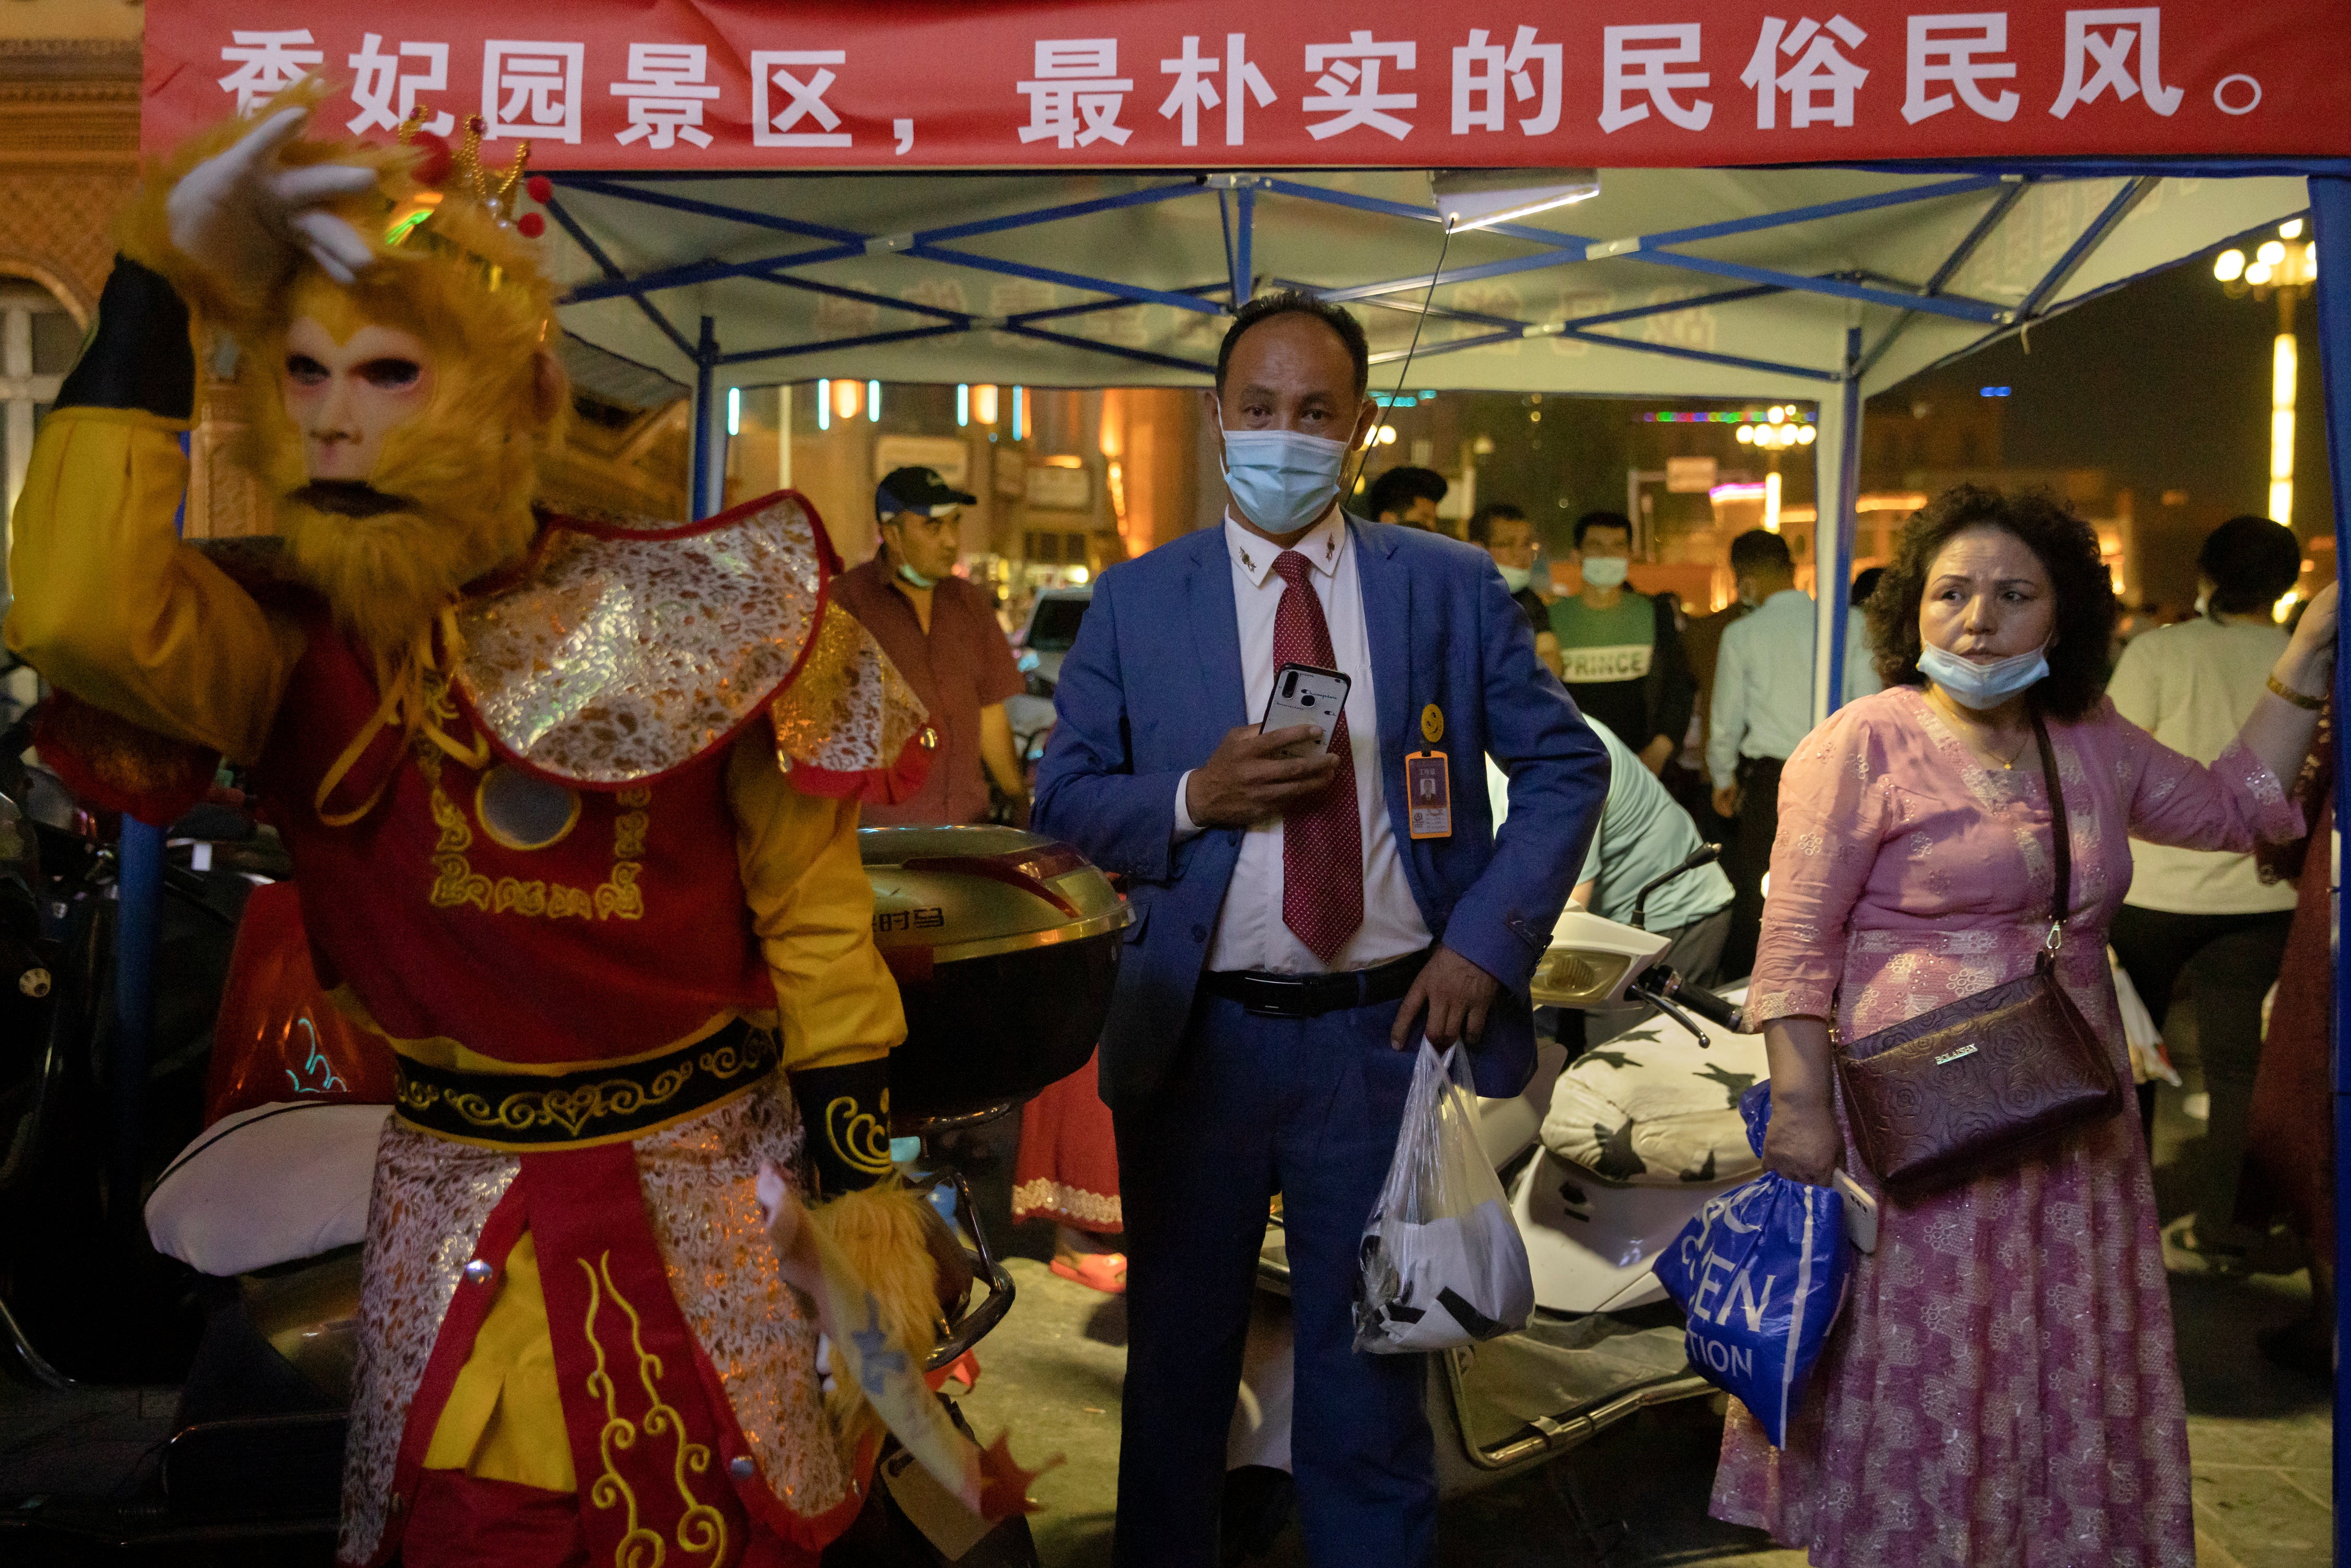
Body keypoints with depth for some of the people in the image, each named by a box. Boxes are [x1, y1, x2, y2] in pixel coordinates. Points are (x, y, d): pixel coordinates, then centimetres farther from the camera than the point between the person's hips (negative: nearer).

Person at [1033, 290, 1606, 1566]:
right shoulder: (1134, 602, 2)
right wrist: (1193, 798, -17)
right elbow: (1061, 799, 2)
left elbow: (1565, 767, 3)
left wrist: (1488, 938, -8)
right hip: (1196, 1034, 1)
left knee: (1369, 1365, 15)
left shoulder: (1452, 587, 1)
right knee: (1178, 1357, 18)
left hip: (1387, 1031, 0)